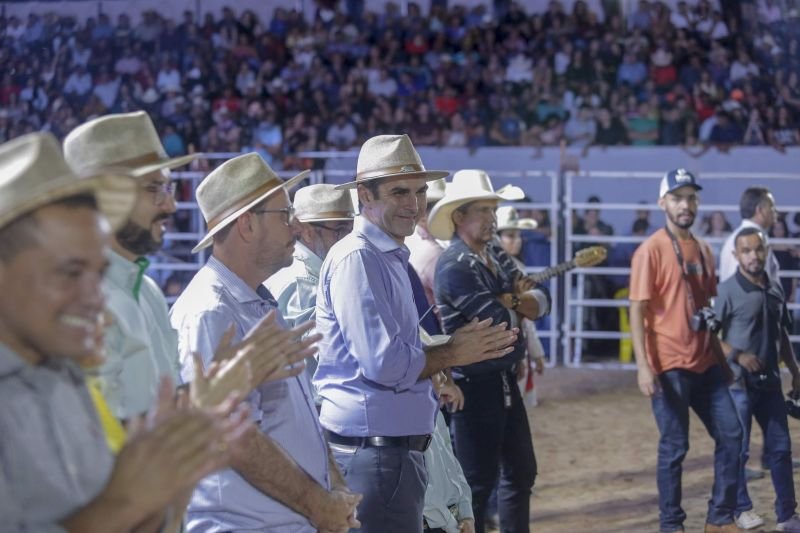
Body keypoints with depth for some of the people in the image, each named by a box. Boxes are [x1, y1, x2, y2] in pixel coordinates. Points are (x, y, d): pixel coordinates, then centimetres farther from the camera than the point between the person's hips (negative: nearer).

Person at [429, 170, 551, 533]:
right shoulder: (454, 266, -18)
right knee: (479, 480, 1)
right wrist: (518, 301, -1)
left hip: (505, 380, 9)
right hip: (475, 386, -9)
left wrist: (510, 301, -14)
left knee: (521, 472, 16)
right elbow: (501, 320, -22)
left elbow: (541, 301, 6)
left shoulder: (495, 254, 10)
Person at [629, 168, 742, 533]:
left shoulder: (703, 250, 12)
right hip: (670, 366, -7)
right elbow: (637, 310, -13)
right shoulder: (651, 250, -9)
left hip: (705, 364, 7)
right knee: (674, 448, 0)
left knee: (731, 435, 7)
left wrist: (722, 358, 19)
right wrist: (644, 366, -20)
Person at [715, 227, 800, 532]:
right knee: (738, 449, 2)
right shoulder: (728, 290, -11)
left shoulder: (775, 289, 8)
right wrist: (738, 356, -22)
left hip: (770, 382, 6)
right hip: (738, 382, -6)